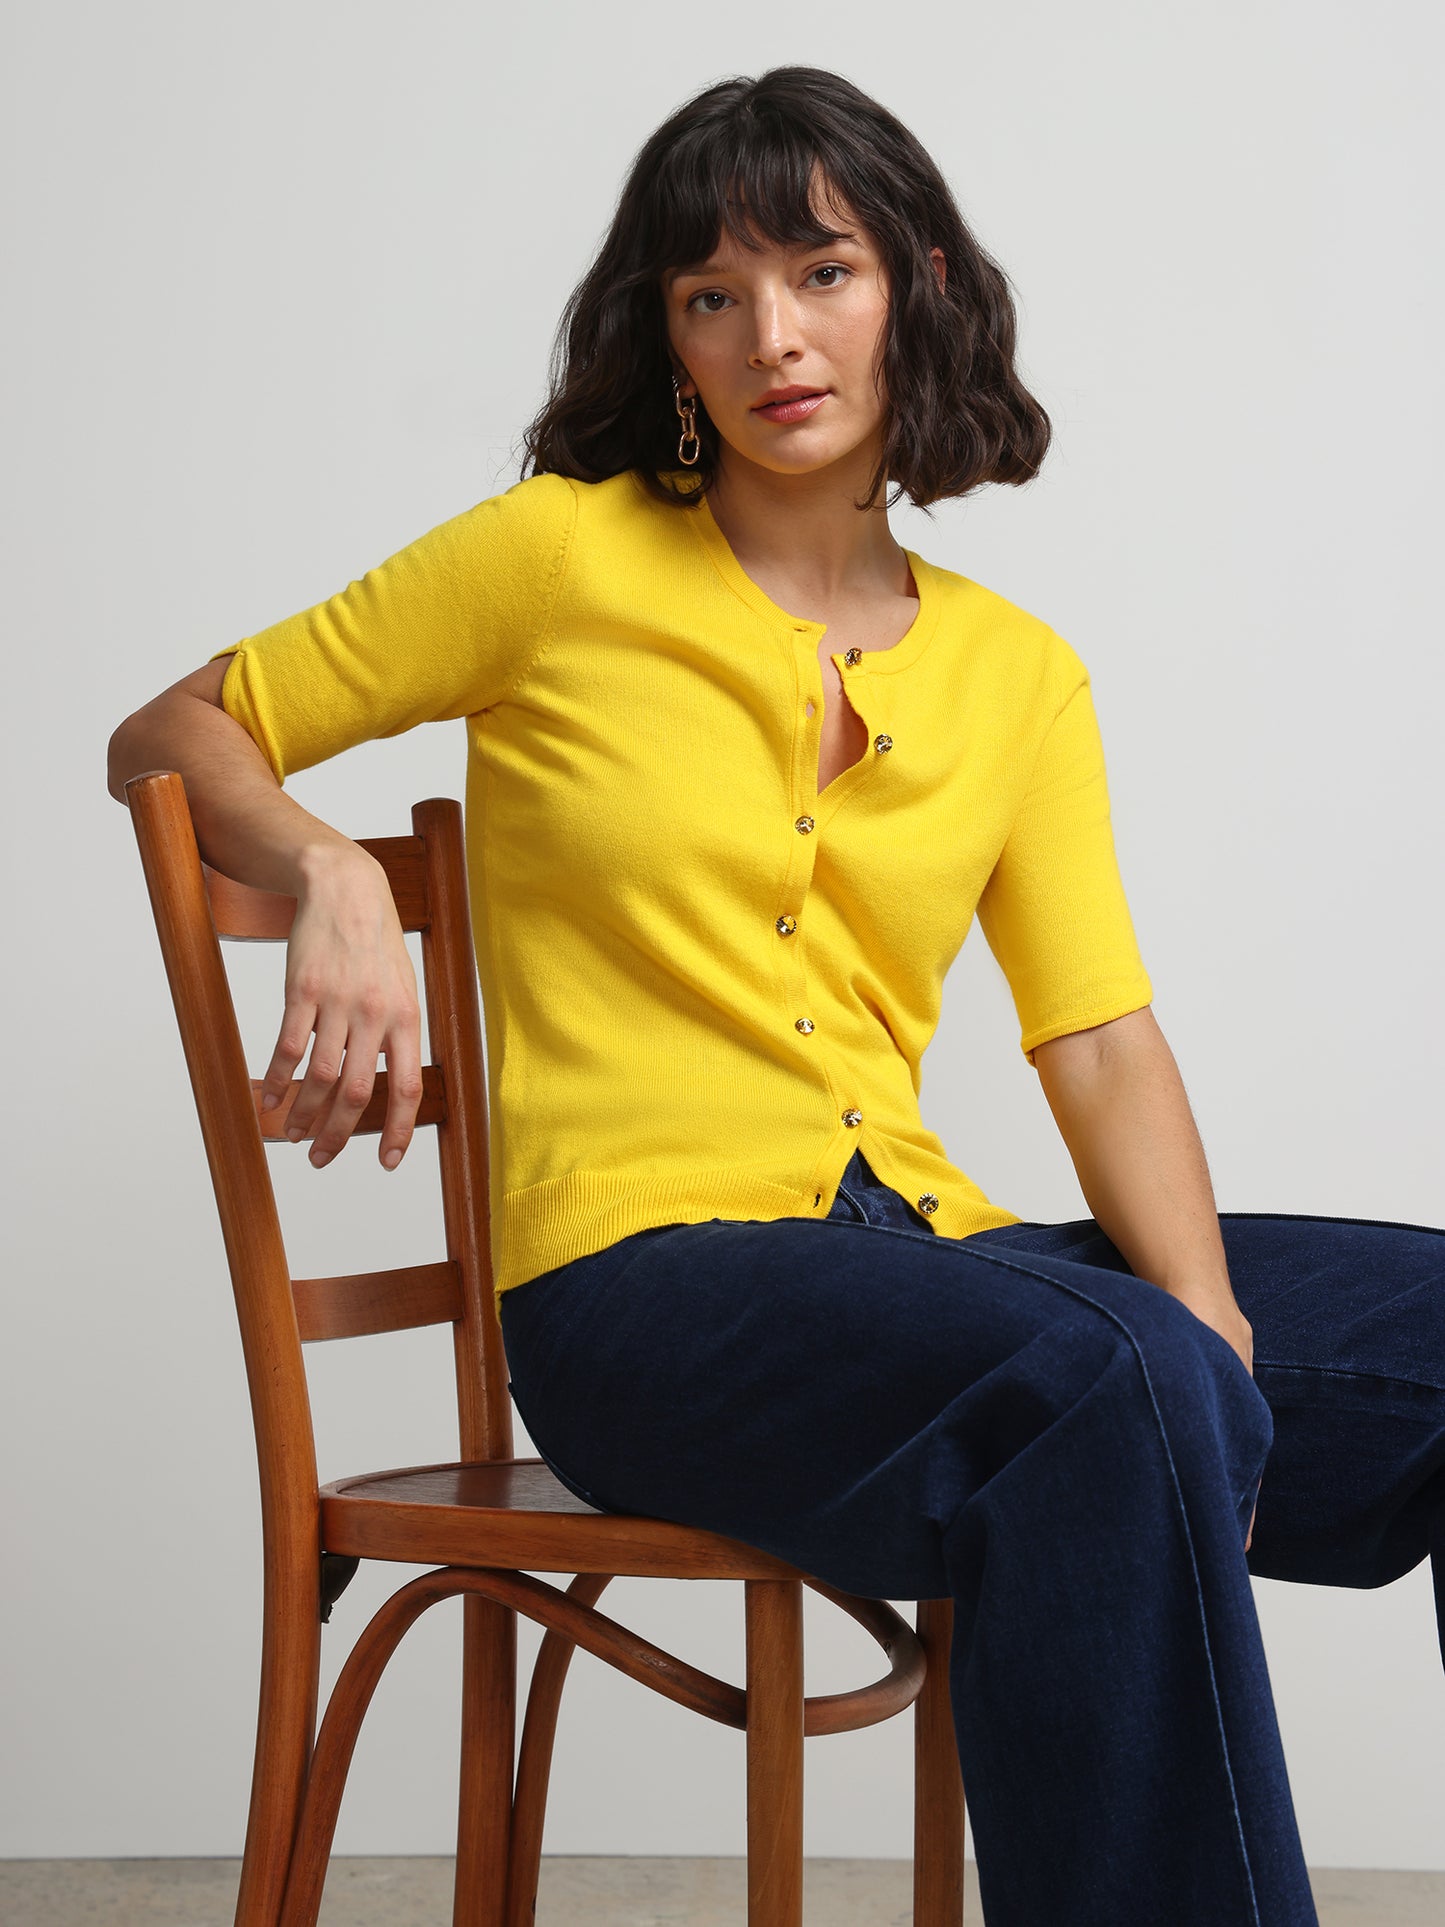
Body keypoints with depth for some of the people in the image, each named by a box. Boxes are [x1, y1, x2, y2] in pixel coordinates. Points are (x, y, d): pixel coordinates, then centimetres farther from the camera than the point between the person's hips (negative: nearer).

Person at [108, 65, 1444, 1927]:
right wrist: (333, 876, -12)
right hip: (646, 1274, -5)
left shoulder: (1016, 673, 14)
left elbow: (1102, 1038, 5)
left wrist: (1206, 1312, -12)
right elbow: (174, 735, 10)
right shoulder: (558, 556, 4)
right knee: (1117, 1381, -34)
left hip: (921, 1256, 5)